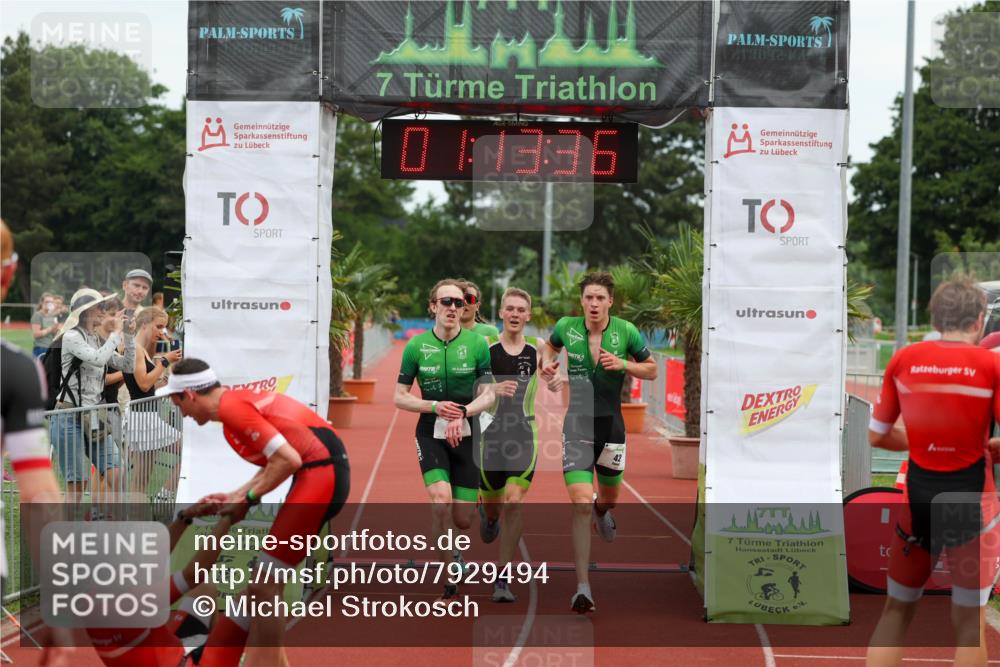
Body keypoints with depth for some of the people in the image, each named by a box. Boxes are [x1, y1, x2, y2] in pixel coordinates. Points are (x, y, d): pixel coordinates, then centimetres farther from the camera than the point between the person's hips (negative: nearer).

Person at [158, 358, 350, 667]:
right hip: (324, 470, 11)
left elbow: (288, 459, -18)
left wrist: (247, 499, -9)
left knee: (263, 588, -8)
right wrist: (237, 496, 18)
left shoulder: (231, 407, -13)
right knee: (268, 585, 18)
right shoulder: (239, 399, 17)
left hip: (320, 473, -11)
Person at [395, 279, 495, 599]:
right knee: (441, 500, -26)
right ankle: (449, 574, -10)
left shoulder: (476, 343, -4)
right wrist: (435, 406, -16)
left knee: (462, 520, 2)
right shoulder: (416, 346, -4)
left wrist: (462, 413, -20)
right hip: (430, 432, -1)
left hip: (466, 433, 1)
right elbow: (400, 397, 0)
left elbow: (489, 394, -3)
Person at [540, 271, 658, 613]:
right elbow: (551, 345, 20)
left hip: (611, 425, 2)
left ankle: (601, 510, 62)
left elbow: (652, 370, 5)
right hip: (577, 425, -2)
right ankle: (582, 587, -11)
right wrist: (547, 366, 0)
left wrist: (623, 365, -13)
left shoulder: (626, 331, -6)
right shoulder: (566, 327, -4)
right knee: (581, 505, -15)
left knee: (608, 496, 20)